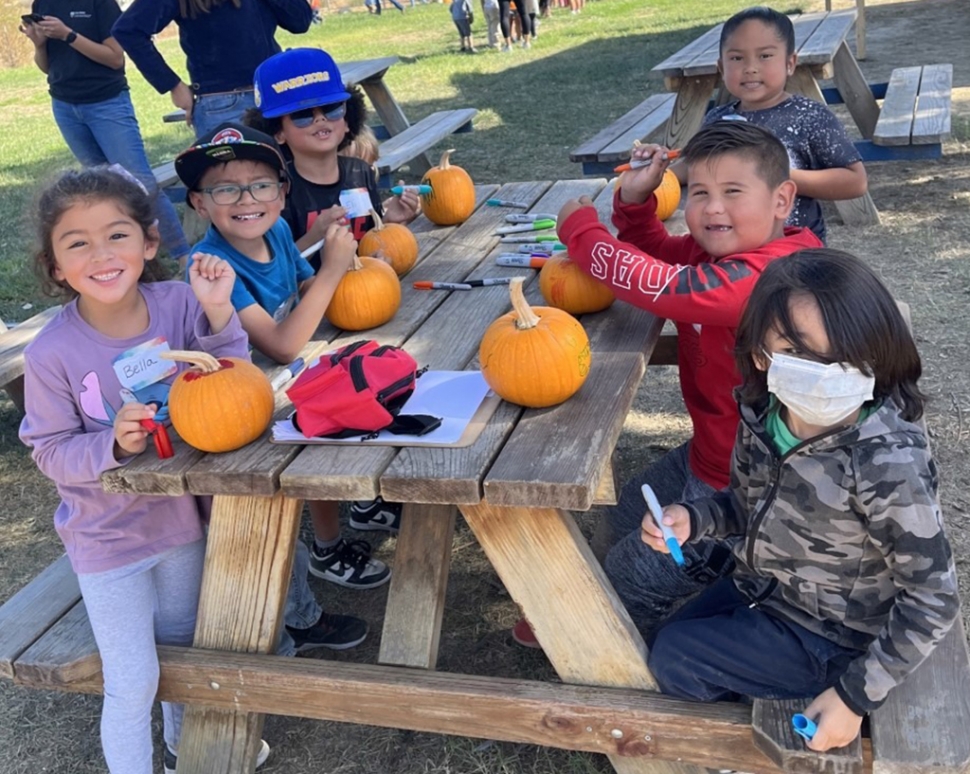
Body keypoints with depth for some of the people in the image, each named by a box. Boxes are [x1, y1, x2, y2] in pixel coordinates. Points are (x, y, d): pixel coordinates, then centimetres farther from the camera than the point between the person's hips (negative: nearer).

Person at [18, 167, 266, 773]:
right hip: (108, 537, -4)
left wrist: (218, 312, -28)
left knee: (184, 647, 26)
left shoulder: (180, 304, -16)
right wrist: (114, 443, -32)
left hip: (182, 514, 4)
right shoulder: (52, 355, -22)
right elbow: (52, 453, -14)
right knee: (133, 683, 5)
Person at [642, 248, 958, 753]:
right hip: (761, 588, 7)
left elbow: (933, 602, -24)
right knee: (670, 640, 17)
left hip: (826, 634, -6)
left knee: (672, 659, -5)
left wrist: (857, 695, -19)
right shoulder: (763, 415, -15)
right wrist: (693, 519, -15)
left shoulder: (886, 465, -35)